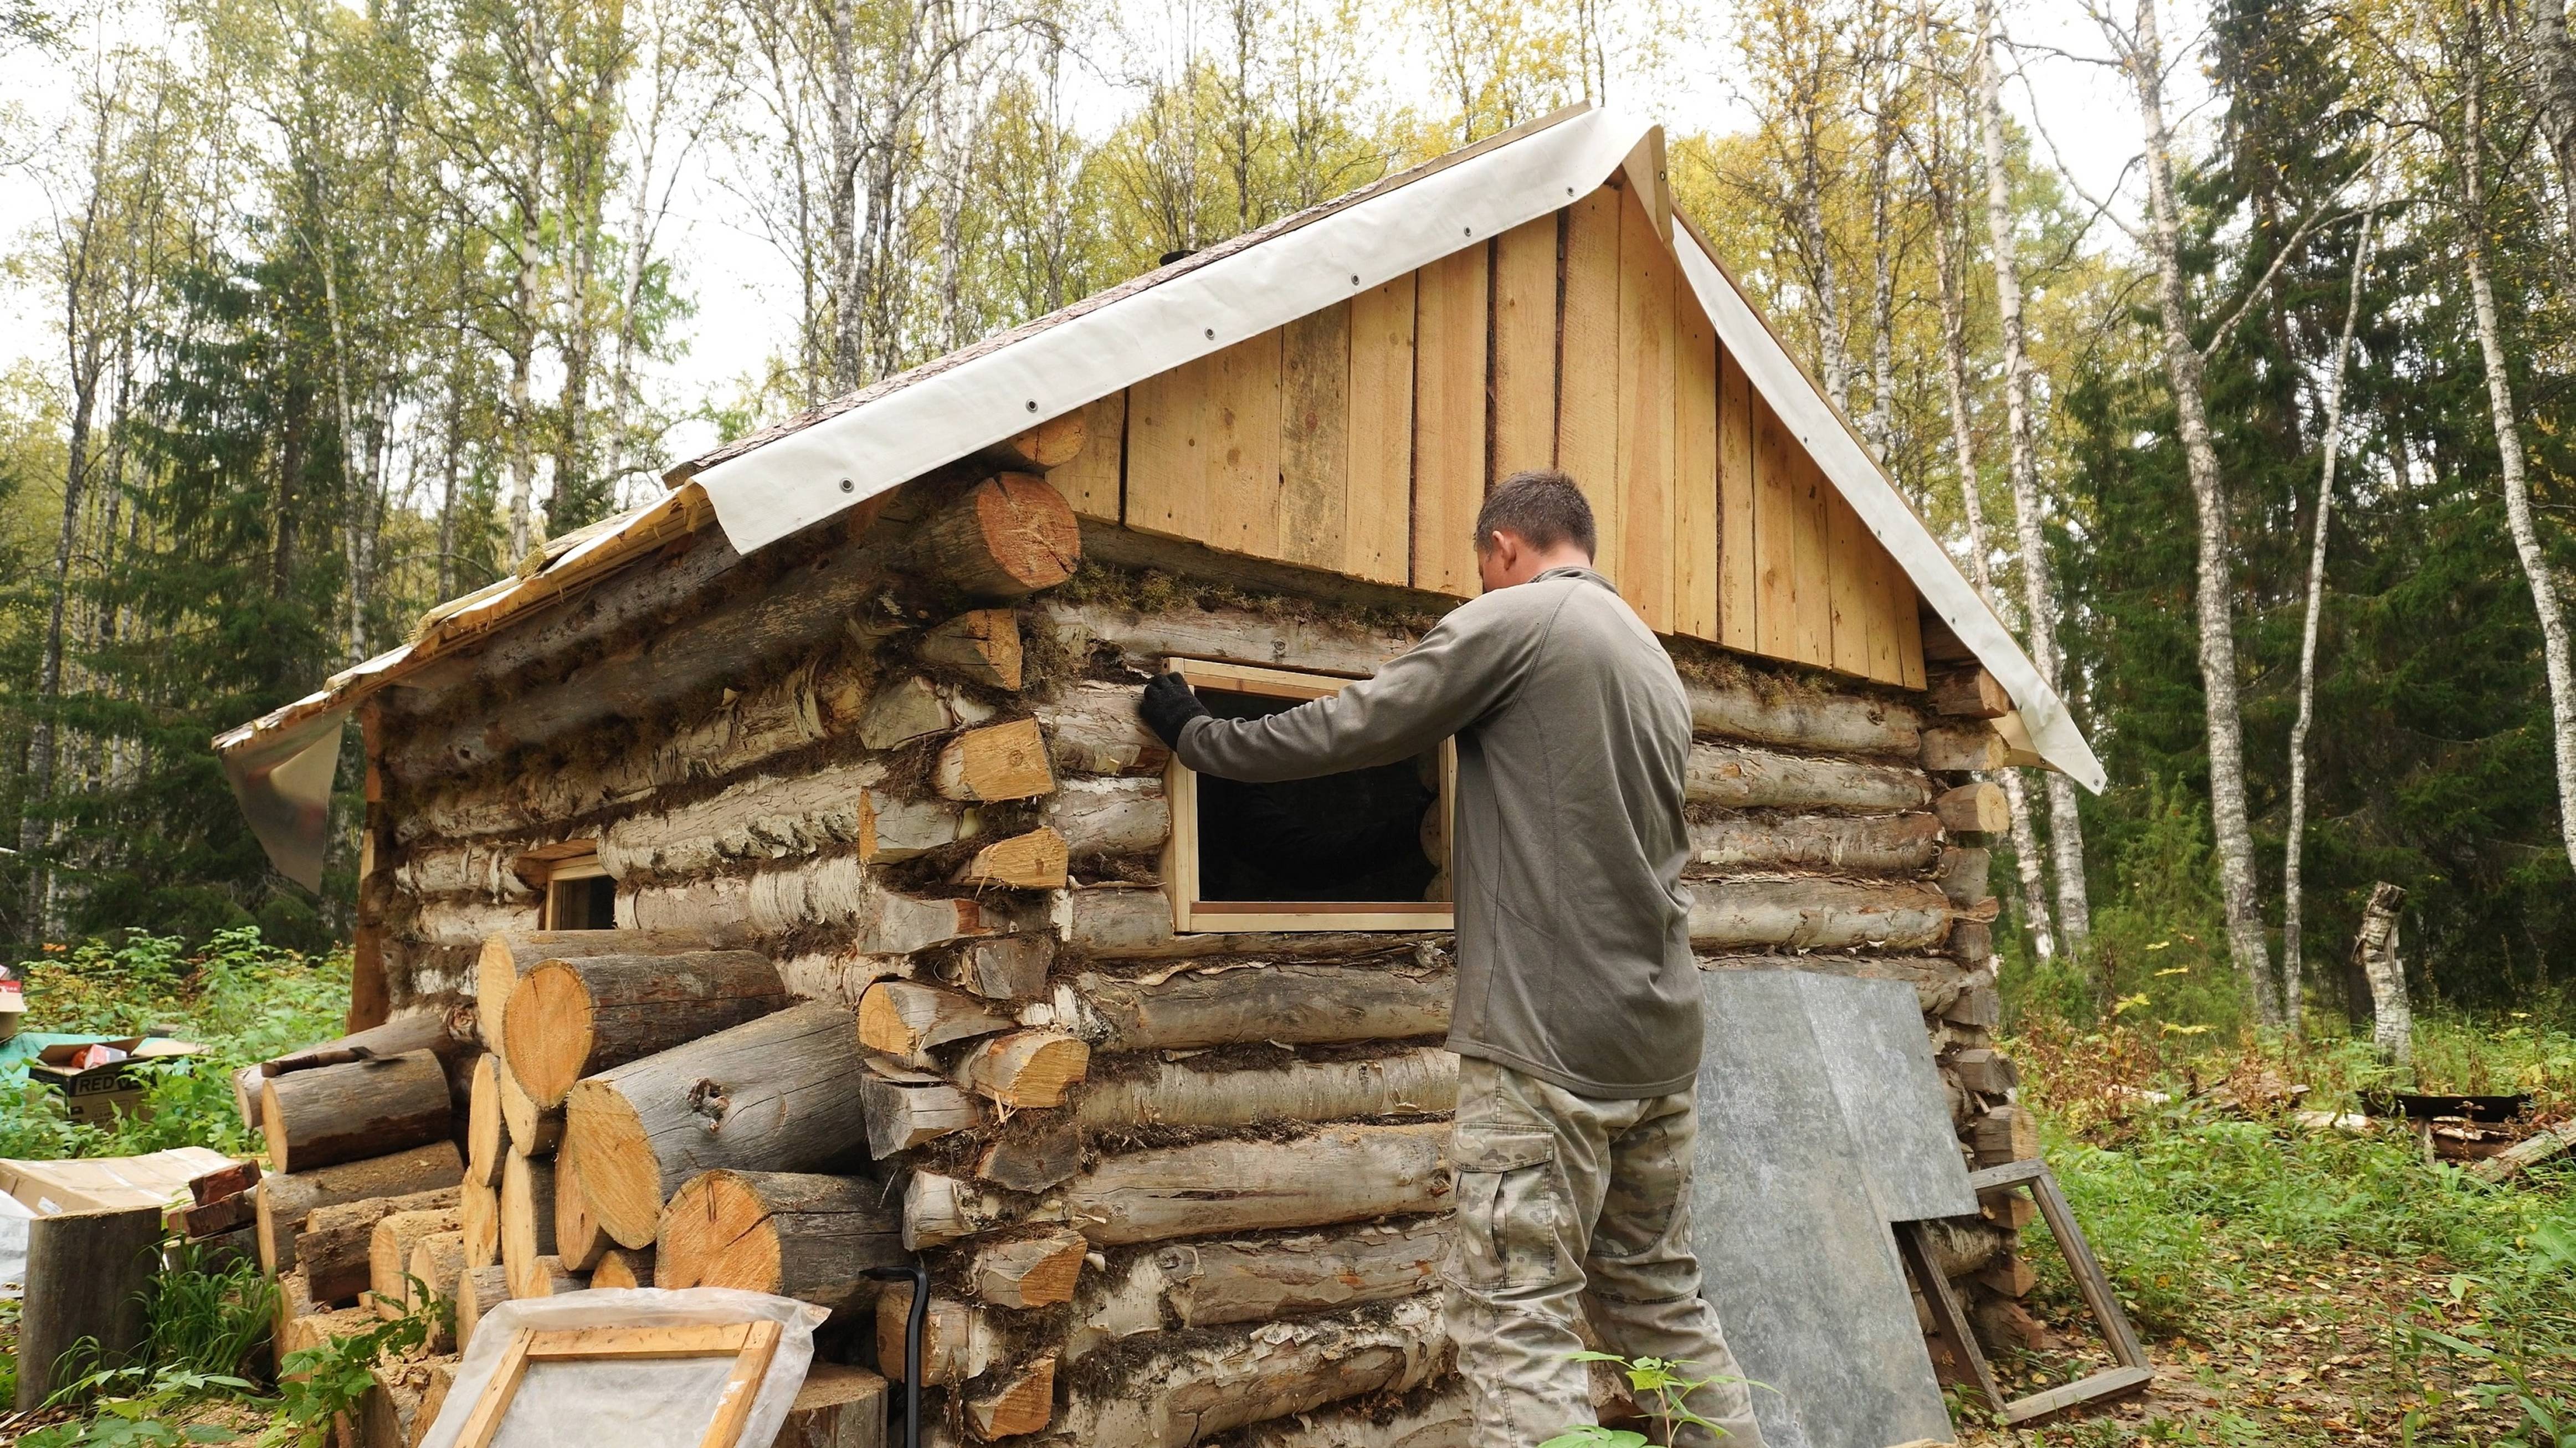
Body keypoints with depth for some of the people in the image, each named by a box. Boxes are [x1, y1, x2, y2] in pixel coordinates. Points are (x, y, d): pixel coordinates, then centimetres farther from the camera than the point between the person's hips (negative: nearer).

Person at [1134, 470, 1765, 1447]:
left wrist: (1195, 737, 9)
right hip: (1660, 1038, 9)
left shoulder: (1512, 620, -6)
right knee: (1663, 1302, 17)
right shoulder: (1656, 663, 18)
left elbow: (1343, 731, -5)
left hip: (1547, 1039, -8)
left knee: (1516, 1323, -5)